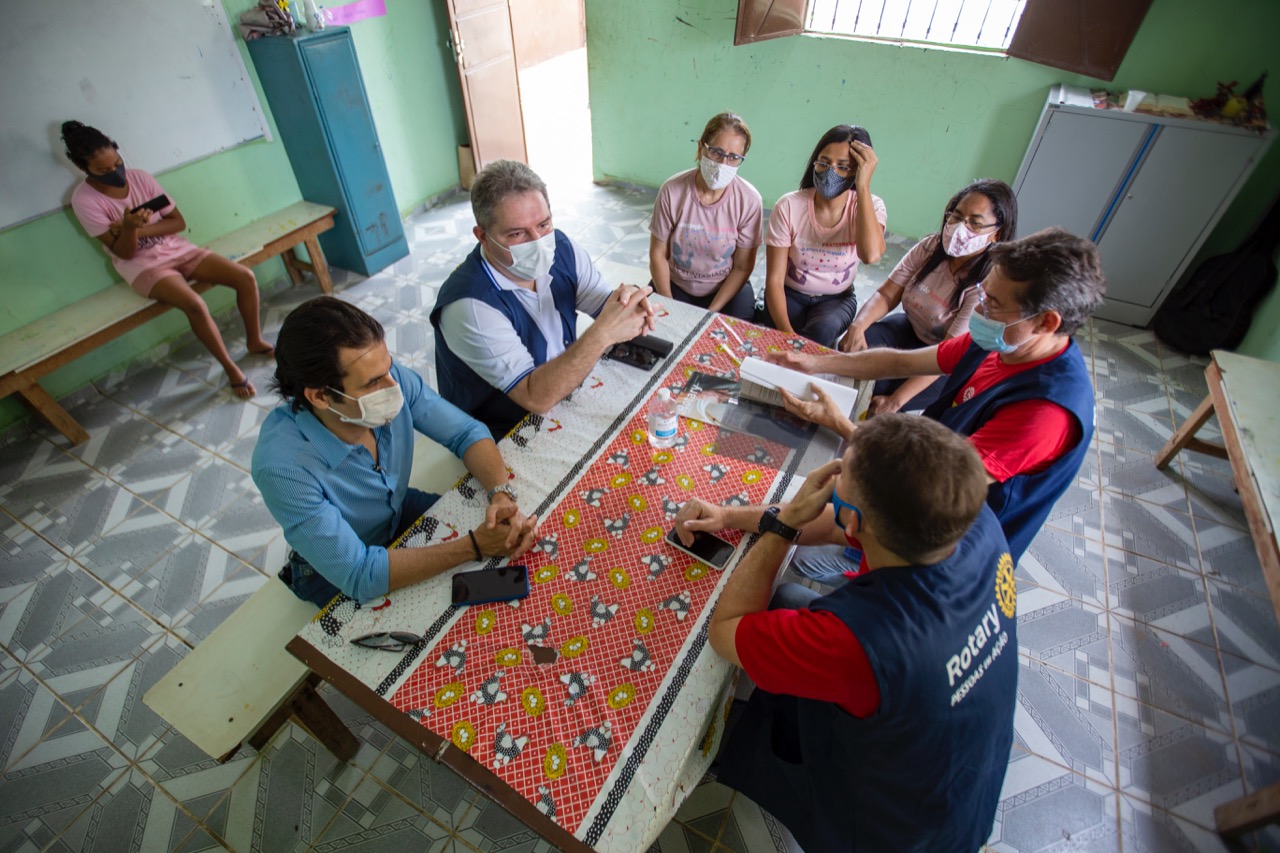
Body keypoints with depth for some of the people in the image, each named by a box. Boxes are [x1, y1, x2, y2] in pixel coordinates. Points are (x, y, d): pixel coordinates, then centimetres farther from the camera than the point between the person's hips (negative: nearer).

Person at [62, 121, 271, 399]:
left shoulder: (139, 177, -1)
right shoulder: (84, 199, -11)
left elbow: (179, 222, -1)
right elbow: (124, 252, -13)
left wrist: (140, 229, -15)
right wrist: (129, 228, -32)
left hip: (177, 248, 5)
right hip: (142, 265, -4)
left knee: (245, 277, -16)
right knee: (194, 304, -34)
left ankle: (255, 341, 3)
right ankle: (231, 370, -19)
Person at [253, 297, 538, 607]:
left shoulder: (394, 379, -26)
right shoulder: (283, 465, -37)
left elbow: (467, 432, -15)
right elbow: (359, 575, -35)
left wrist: (501, 494, -34)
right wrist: (475, 547, -38)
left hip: (401, 510, 5)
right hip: (339, 576, -4)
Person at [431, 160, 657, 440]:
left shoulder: (559, 248, -8)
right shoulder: (469, 306, -28)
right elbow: (537, 398, -33)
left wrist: (628, 301, -27)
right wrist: (602, 333, -41)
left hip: (565, 393, 7)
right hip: (503, 435, -6)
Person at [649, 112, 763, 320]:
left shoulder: (749, 200, -14)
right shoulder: (672, 191, -15)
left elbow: (742, 267, -8)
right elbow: (658, 255, -7)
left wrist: (710, 313, -17)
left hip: (727, 288, 0)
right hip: (674, 285, 0)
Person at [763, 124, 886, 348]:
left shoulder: (869, 206, -12)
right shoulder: (788, 206, -16)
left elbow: (871, 254, -36)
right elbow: (774, 280, -18)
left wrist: (863, 187, -32)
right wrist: (788, 334, -32)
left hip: (837, 298, 1)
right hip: (789, 294, -1)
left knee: (820, 332, -33)